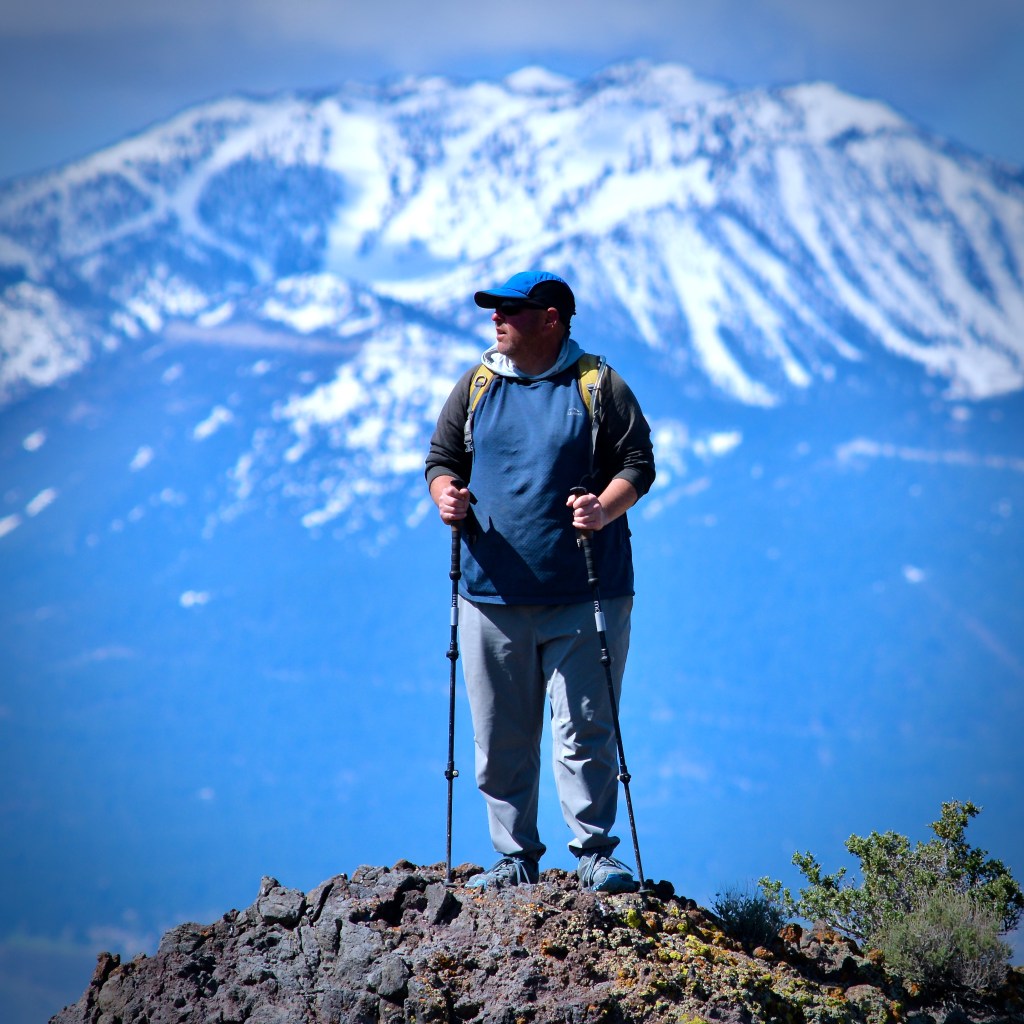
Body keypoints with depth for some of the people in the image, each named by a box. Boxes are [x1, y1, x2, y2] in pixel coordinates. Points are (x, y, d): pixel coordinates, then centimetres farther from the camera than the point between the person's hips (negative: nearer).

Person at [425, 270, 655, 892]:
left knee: (585, 730, -5)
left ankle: (595, 853, 3)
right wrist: (446, 493, -4)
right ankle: (516, 859, 13)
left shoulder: (600, 386, 2)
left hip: (584, 595, -4)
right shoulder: (476, 385, 13)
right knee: (501, 738, 5)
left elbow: (638, 463, 1)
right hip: (493, 594, 4)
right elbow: (442, 460, 19)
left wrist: (605, 509, -18)